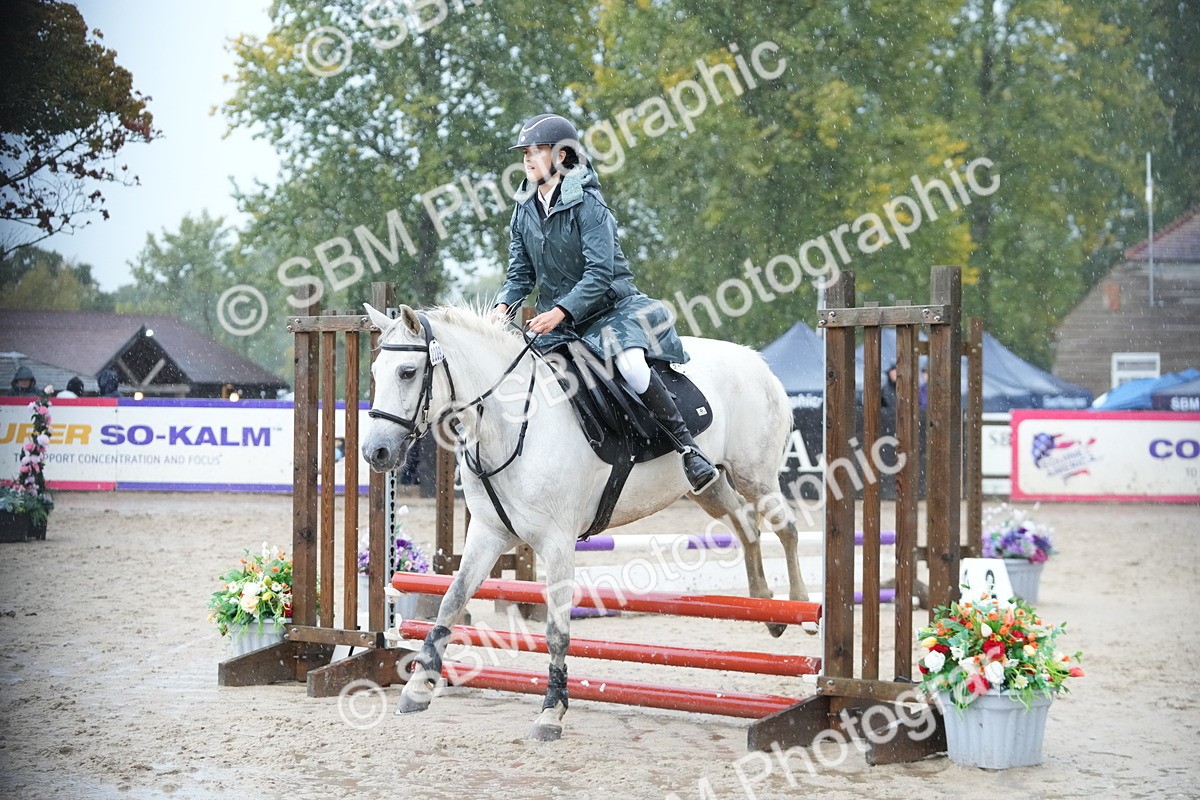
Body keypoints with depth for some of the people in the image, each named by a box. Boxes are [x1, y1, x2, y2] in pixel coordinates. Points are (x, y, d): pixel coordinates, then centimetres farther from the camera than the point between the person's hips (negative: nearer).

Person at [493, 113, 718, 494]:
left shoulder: (586, 202, -13)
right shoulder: (525, 209, 6)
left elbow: (600, 273, -20)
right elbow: (521, 271, 9)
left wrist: (559, 312, -29)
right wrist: (504, 306, -12)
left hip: (611, 308, -6)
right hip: (557, 321, 6)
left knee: (631, 364, -33)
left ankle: (687, 448, -22)